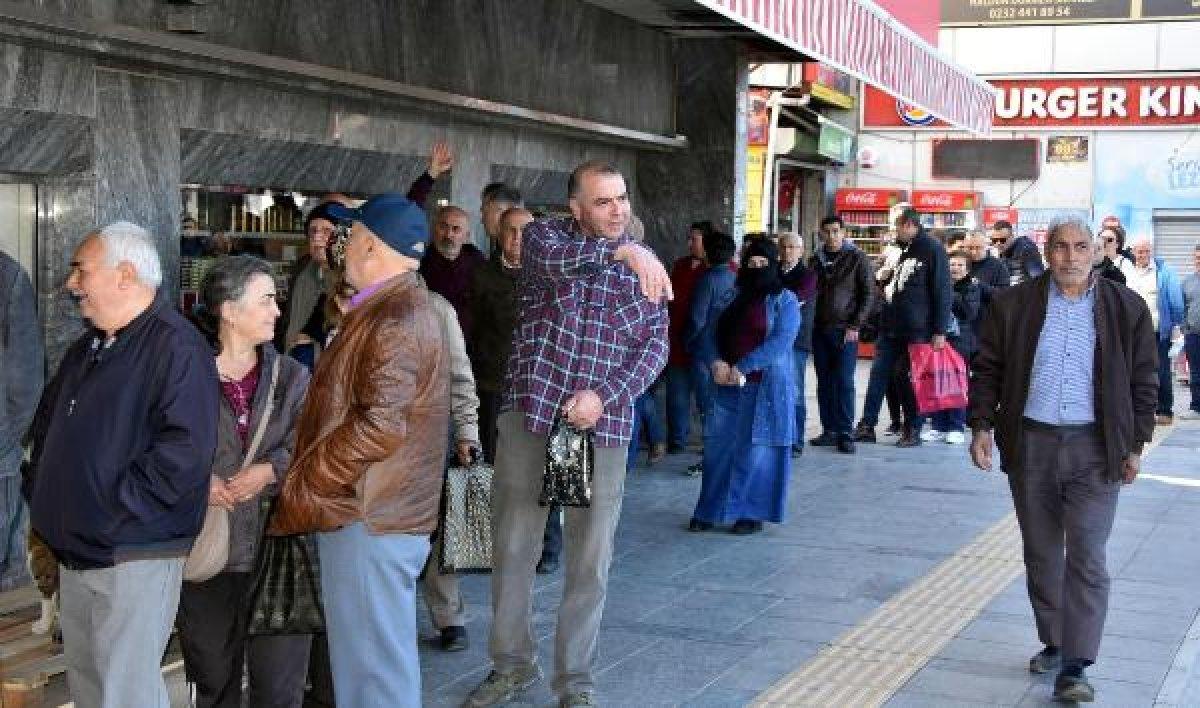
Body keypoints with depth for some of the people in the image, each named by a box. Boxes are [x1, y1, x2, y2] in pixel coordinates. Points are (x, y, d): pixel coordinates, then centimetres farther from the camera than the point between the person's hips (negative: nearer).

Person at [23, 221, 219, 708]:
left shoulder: (176, 348, -15)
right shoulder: (87, 348, 15)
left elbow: (185, 449, -26)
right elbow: (47, 425, 28)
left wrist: (111, 509, -21)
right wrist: (39, 489, 13)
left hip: (133, 557, -9)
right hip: (73, 550, 9)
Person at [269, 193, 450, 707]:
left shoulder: (397, 316, -17)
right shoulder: (399, 306, 16)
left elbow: (380, 424, -25)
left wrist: (300, 485, -16)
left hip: (369, 518, -10)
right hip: (368, 510, 10)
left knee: (374, 666, -2)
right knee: (369, 655, 17)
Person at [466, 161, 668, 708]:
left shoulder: (645, 267, 7)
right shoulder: (546, 236, 2)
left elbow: (656, 345, 1)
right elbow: (552, 257, -23)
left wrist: (604, 394, -14)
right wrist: (622, 250, -35)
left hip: (603, 424, 1)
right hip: (529, 414, -1)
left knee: (591, 558, 5)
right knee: (511, 546, 7)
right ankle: (513, 663, 25)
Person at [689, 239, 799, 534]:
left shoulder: (785, 300, -2)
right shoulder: (734, 297, 13)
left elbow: (780, 342, -13)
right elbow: (714, 333, 12)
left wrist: (742, 368, -18)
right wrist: (716, 362, -9)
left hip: (766, 386, -5)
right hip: (729, 386, 5)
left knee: (758, 450, -1)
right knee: (718, 446, 4)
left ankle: (753, 514, 9)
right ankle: (710, 511, 13)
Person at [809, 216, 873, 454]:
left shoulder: (857, 258, -1)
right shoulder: (816, 259, 12)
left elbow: (869, 294, -3)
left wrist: (855, 325, -10)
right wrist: (810, 322, 6)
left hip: (845, 331, -4)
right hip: (820, 329, 4)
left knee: (844, 382, -6)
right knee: (824, 382, 5)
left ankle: (845, 432, -3)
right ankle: (829, 430, 11)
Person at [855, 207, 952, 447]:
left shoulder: (932, 250, -7)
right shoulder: (903, 250, 15)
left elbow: (942, 292, -10)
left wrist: (939, 330, -15)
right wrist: (884, 277, 4)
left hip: (916, 329, -7)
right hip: (890, 326, 7)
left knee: (910, 378, 0)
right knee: (878, 374, 3)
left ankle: (913, 430, 10)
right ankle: (866, 426, 5)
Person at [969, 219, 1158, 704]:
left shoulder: (1127, 308, 2)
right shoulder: (1013, 304, 3)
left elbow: (1143, 381, 6)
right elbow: (987, 369, 7)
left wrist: (1135, 446, 3)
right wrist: (982, 426, -2)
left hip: (1095, 449, -1)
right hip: (1030, 444, 2)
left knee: (1087, 558, -7)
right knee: (1041, 554, 12)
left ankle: (1074, 668, -5)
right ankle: (1053, 643, 28)